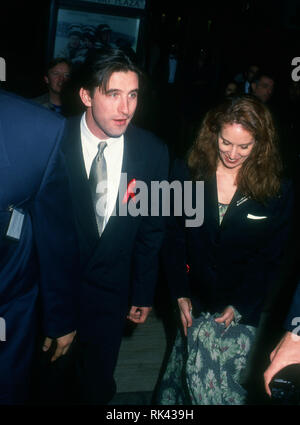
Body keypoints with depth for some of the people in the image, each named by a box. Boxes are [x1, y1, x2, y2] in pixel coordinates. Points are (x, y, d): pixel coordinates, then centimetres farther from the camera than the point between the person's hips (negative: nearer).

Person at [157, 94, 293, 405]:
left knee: (207, 382, -5)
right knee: (180, 379, 10)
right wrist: (180, 295, -5)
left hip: (240, 311, -1)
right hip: (194, 304, 2)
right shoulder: (187, 174, -5)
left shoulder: (277, 191, -7)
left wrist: (238, 306, -9)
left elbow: (269, 259, -2)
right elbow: (173, 238, -2)